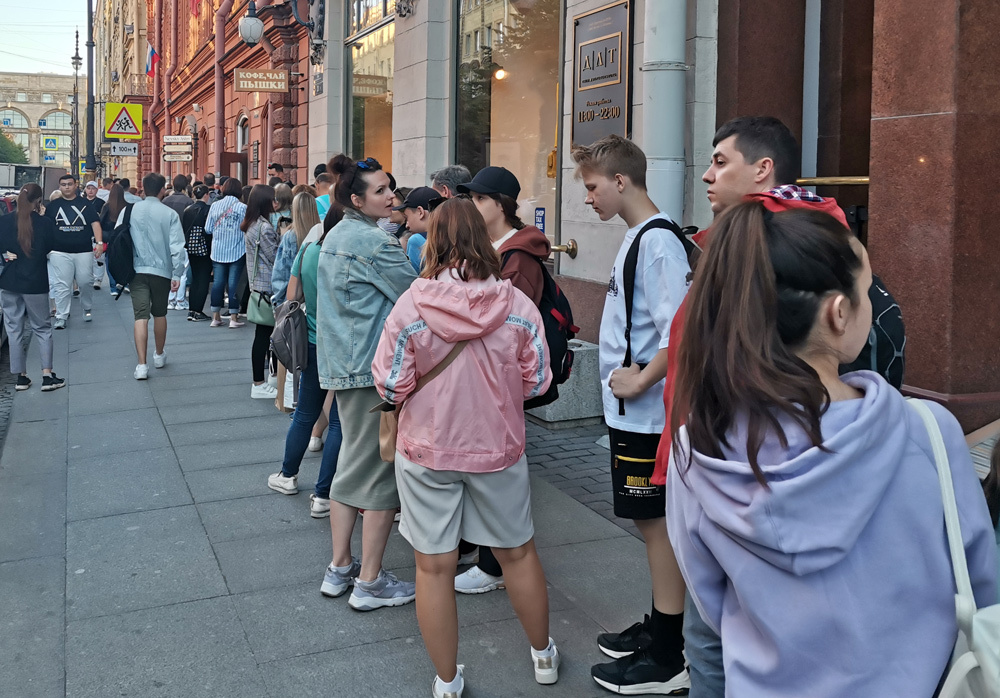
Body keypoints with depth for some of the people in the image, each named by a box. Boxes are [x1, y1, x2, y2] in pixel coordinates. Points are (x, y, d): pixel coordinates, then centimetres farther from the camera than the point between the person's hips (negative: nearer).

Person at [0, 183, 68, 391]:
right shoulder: (44, 224, -10)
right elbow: (56, 245, -5)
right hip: (35, 284, -2)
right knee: (42, 329, 9)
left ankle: (21, 377, 13)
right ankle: (47, 375, 2)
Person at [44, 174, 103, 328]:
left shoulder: (85, 203, 8)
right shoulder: (53, 205, 10)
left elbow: (95, 223, 3)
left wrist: (99, 243, -8)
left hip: (84, 251, 0)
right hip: (60, 253, 0)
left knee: (85, 282, 3)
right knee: (62, 285, -3)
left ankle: (87, 309, 26)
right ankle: (61, 317, 3)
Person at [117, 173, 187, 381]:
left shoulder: (129, 211, -1)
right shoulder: (170, 214, -6)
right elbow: (177, 246, -10)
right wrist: (177, 274, -5)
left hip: (137, 270, 0)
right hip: (162, 270, 0)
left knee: (141, 316, -3)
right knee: (160, 314, 17)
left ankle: (141, 365, -11)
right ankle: (159, 355, 35)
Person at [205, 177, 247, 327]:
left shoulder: (215, 206, 0)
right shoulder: (242, 207, -8)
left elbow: (208, 229, 3)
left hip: (218, 251, 3)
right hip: (237, 251, -3)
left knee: (218, 282, 8)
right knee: (233, 283, 0)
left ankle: (216, 317, 13)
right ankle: (234, 318, 2)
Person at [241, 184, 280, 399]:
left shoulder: (251, 225, 12)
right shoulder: (264, 228, -17)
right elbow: (276, 258, -14)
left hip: (257, 283, 10)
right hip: (267, 286, -10)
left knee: (263, 334, 14)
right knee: (264, 335, -4)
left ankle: (259, 382, 21)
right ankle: (259, 385, 1)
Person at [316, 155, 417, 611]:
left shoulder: (335, 236, 13)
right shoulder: (375, 243, -16)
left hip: (342, 364, 10)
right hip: (375, 367, -9)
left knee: (354, 462, 17)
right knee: (380, 470, 0)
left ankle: (339, 569, 26)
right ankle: (370, 583, 8)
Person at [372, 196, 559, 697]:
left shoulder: (411, 306, -16)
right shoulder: (517, 305, -12)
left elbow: (390, 386, -11)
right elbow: (537, 381, -4)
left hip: (427, 451, -1)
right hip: (499, 449, 2)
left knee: (434, 566, 11)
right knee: (518, 552, 21)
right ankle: (543, 655, 40)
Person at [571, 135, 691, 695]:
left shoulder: (658, 242, -18)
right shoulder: (637, 238, 13)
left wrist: (639, 381, -19)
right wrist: (627, 378, 12)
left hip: (647, 414, -10)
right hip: (631, 413, 10)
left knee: (658, 522, -1)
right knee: (652, 520, 17)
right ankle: (658, 629, 32)